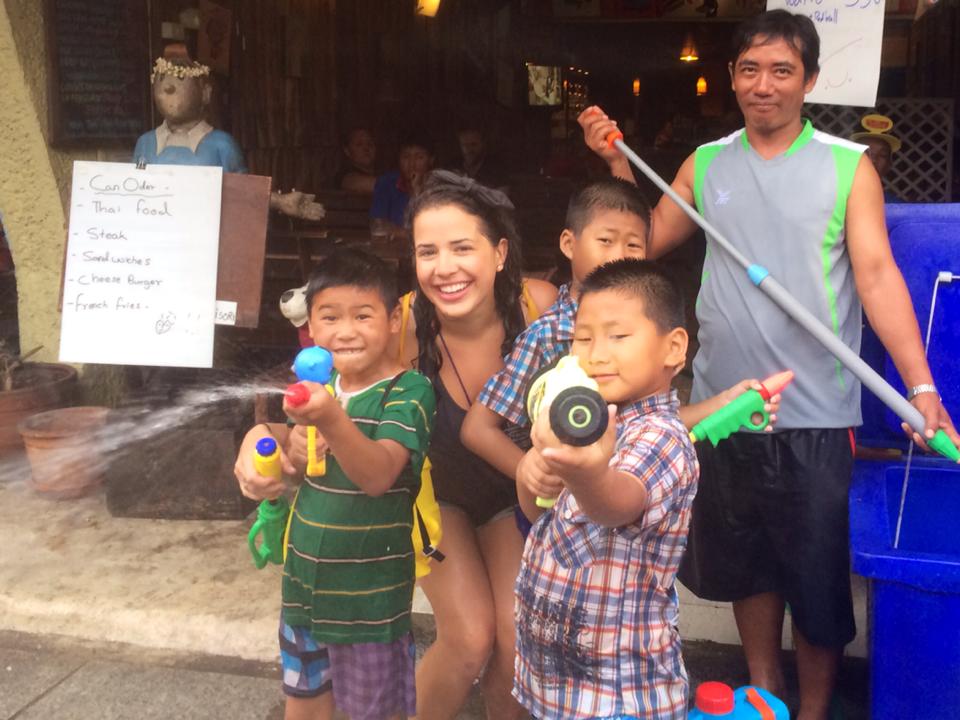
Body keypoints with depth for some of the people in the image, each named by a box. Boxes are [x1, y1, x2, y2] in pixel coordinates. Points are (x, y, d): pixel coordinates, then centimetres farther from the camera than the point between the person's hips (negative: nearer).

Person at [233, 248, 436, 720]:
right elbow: (273, 432, 16)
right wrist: (252, 456, -7)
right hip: (304, 579, 6)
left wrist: (331, 419, -51)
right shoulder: (319, 383, 2)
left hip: (370, 593, -6)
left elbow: (378, 475, -33)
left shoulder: (408, 391, -19)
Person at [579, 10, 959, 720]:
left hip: (815, 416, -3)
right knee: (745, 562, 17)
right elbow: (646, 242, 9)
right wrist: (618, 162, 1)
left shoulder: (848, 166, -2)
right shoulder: (705, 164, 7)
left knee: (817, 574, 7)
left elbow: (877, 275, -10)